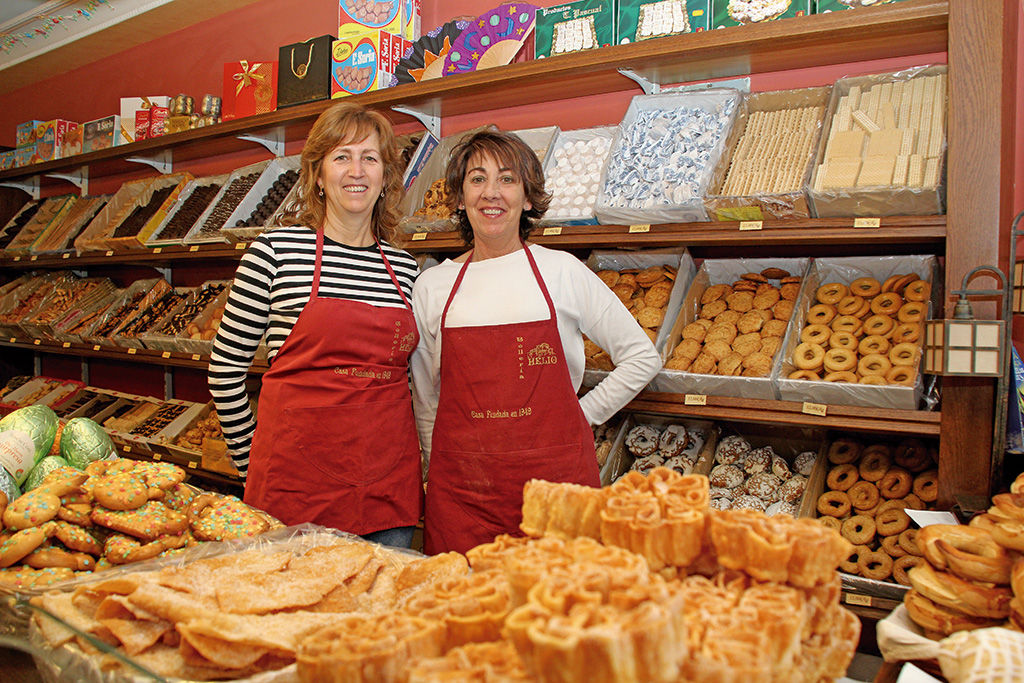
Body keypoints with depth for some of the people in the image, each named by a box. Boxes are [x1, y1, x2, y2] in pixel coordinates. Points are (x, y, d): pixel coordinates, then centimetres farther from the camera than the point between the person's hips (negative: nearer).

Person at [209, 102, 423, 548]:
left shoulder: (405, 268, 7)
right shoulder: (277, 251, -5)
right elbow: (225, 369, 0)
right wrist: (251, 460, 5)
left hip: (389, 480, 4)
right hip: (297, 474, -3)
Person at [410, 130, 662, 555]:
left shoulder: (562, 271, 2)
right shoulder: (432, 286, 7)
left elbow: (642, 357, 8)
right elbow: (425, 400, 14)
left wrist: (581, 416, 4)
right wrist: (444, 472, 9)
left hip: (554, 474, -1)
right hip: (461, 483, 1)